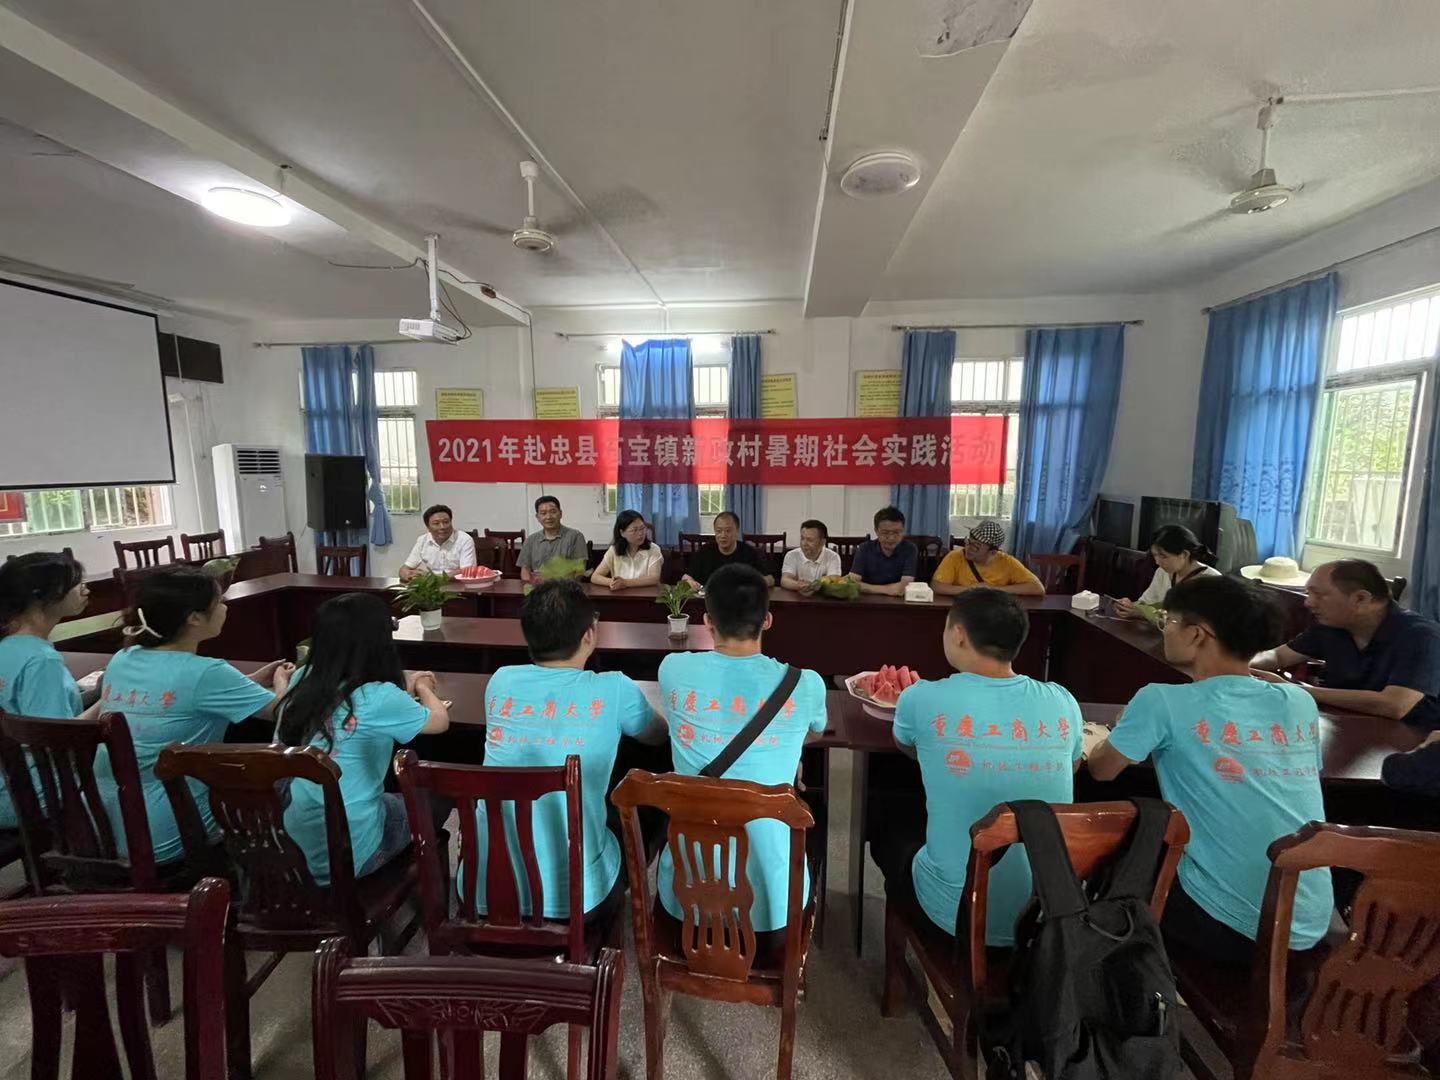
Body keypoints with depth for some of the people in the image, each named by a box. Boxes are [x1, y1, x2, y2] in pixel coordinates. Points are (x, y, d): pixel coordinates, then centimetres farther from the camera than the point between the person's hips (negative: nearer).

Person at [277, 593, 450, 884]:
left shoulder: (303, 680, -5)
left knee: (395, 796, 30)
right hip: (346, 857, -6)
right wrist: (422, 688, 14)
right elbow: (440, 720, -5)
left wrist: (405, 688, 19)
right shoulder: (376, 699, -23)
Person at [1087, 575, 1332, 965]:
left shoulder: (1164, 701, -17)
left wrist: (1134, 732, 18)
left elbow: (1102, 769, -4)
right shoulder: (1301, 703, -1)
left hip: (1230, 929, -6)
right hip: (1311, 928, 6)